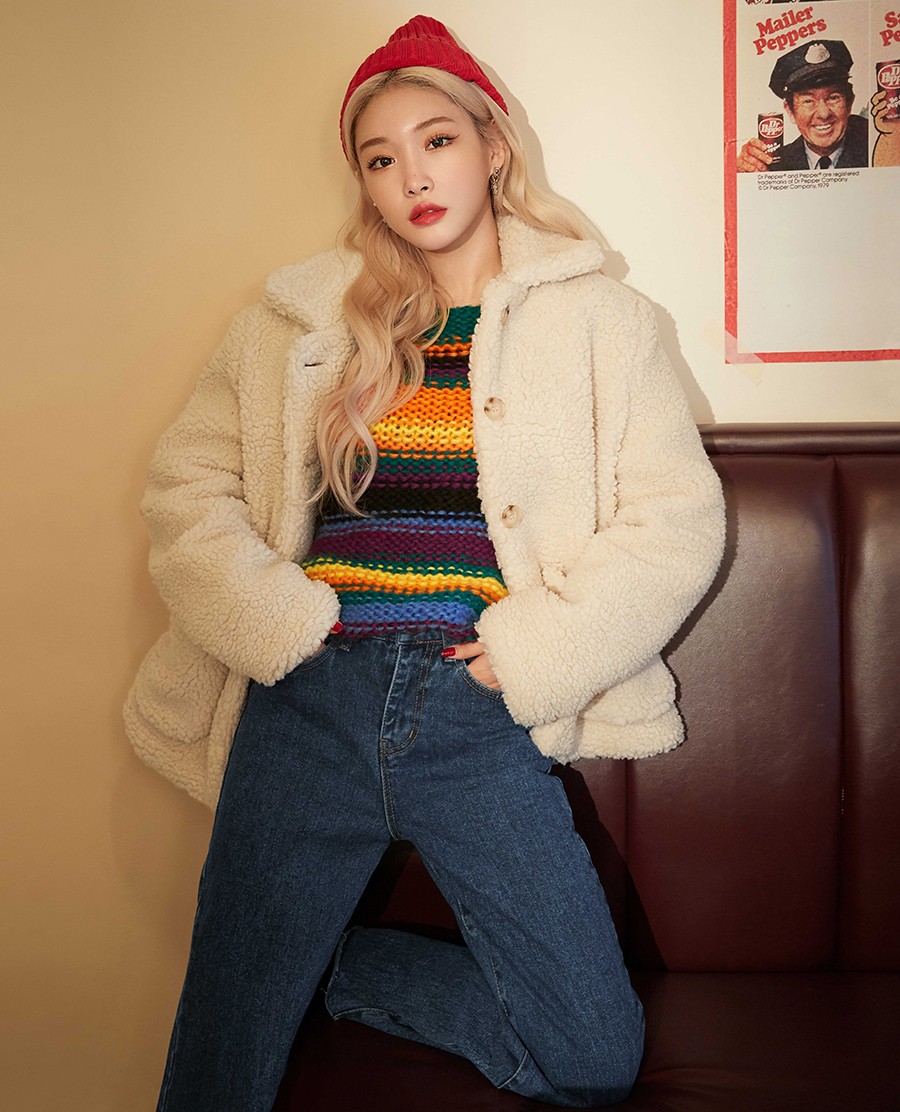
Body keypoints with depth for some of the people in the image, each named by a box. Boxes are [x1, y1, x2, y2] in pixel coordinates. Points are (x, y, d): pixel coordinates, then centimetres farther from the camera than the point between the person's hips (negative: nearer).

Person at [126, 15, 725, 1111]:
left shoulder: (596, 320, 6)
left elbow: (677, 520, 0)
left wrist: (531, 653, -9)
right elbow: (186, 485, 7)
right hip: (308, 703, 1)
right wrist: (283, 620, -7)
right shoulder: (298, 319, 11)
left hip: (479, 716, 0)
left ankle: (348, 966, 20)